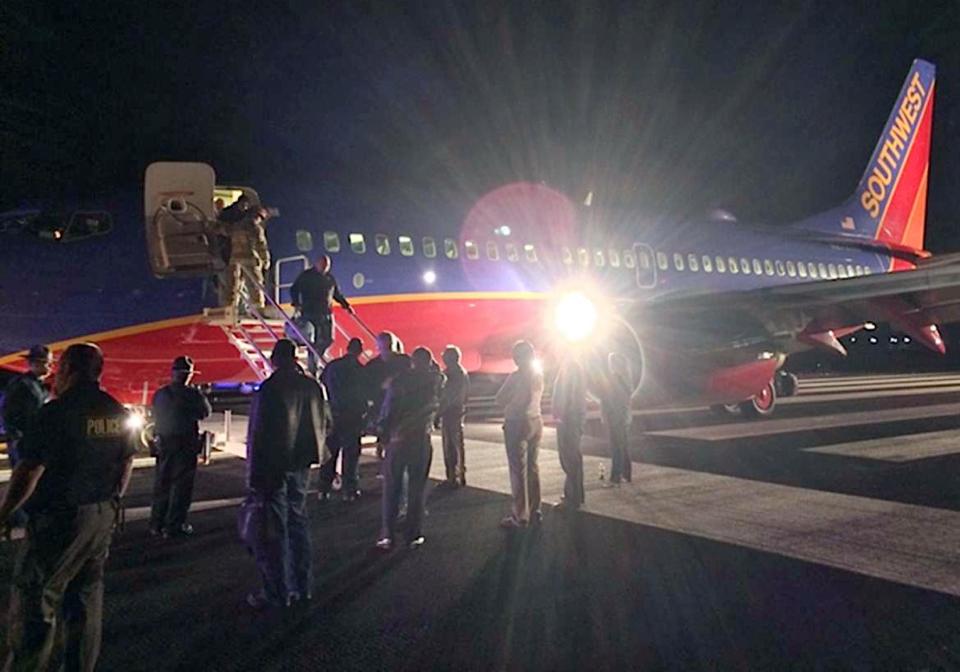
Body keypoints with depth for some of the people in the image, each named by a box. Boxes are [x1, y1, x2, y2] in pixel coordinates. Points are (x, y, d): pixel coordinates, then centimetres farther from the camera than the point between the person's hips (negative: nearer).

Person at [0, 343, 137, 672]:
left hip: (59, 519, -7)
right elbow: (126, 466, 12)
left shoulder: (57, 412, -17)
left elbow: (29, 472, -17)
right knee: (86, 596, 16)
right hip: (102, 517, 7)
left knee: (34, 598, 4)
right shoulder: (118, 413, 4)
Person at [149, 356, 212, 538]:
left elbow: (156, 417, 10)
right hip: (185, 446, -5)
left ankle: (156, 525, 21)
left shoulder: (159, 394, 2)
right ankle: (173, 526, 5)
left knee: (161, 485, 15)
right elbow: (205, 412, 0)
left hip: (163, 445, 5)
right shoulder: (192, 394, -14)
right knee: (181, 487, 3)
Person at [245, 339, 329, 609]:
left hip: (273, 468, -7)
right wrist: (315, 457, 19)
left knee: (271, 531, 3)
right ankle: (302, 586, 25)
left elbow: (259, 433, -16)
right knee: (297, 523, 17)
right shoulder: (313, 386, 2)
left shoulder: (269, 389, -17)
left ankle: (277, 593, 9)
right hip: (301, 466, 7)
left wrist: (254, 476, -11)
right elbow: (322, 425, 10)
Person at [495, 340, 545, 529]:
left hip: (517, 424, -7)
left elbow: (500, 400, -10)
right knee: (532, 467, 15)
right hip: (536, 422, 7)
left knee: (518, 470, -2)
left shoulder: (516, 377, -16)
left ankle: (520, 516, 1)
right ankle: (534, 511, 23)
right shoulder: (539, 375, 5)